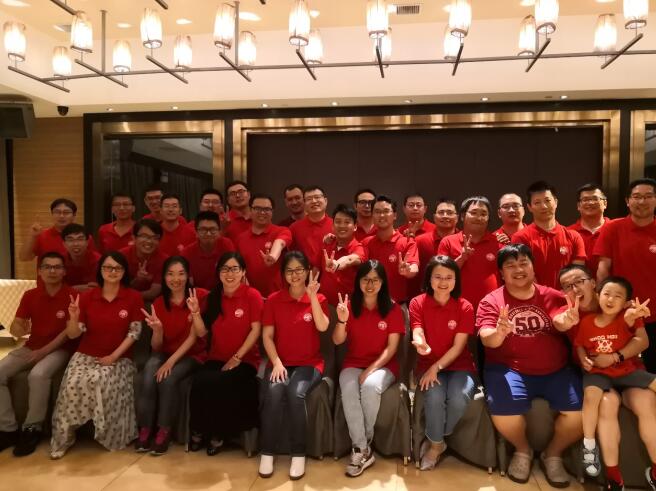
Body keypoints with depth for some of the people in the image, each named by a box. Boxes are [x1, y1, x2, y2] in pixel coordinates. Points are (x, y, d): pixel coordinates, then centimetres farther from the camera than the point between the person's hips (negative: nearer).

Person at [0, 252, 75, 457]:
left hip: (58, 349, -5)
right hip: (31, 347, 6)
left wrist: (44, 351, -18)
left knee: (38, 375, -34)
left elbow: (70, 331, -13)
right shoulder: (30, 295, 5)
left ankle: (32, 429, -16)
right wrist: (20, 329, -23)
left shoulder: (71, 295, -11)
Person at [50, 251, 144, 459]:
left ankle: (109, 436, -8)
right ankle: (63, 438, -6)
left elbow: (134, 332, -5)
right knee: (73, 383, -26)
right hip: (86, 355, 2)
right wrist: (74, 318, -23)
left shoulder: (134, 297, -4)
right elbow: (73, 335, -1)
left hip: (118, 358, -2)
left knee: (103, 382, -30)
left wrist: (114, 356, -14)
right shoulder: (86, 297, 0)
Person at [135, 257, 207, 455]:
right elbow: (156, 347, -2)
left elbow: (194, 336, -15)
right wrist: (157, 329, -24)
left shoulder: (200, 296, -11)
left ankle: (164, 431, -12)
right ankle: (145, 429, -12)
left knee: (168, 378, -29)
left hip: (191, 354, -3)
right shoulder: (158, 303, -1)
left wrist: (171, 361, -24)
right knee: (148, 376, -26)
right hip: (164, 353, 3)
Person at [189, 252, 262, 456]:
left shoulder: (252, 295, -6)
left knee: (215, 384, -30)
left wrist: (237, 358, -13)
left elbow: (256, 330, -10)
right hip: (216, 358, 4)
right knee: (199, 381, -27)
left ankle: (217, 434, -3)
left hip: (245, 360, -4)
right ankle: (198, 431, -1)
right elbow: (202, 333, 7)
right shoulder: (213, 297, 8)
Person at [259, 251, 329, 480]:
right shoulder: (274, 300, 4)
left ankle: (298, 454, -14)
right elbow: (267, 336, 1)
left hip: (309, 363, -1)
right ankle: (267, 453, -13)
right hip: (280, 362, 1)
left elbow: (322, 327, -16)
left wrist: (312, 295, -20)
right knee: (273, 393, -30)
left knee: (296, 394, -31)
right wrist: (277, 363, -12)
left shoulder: (318, 299, 2)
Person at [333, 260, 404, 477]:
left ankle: (363, 444, -10)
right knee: (348, 390, -30)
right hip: (353, 364, 2)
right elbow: (337, 341, -2)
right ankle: (362, 449, -20)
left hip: (383, 365, -1)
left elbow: (391, 348, -6)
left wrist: (371, 369, -18)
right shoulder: (350, 305, 1)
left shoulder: (392, 309, -3)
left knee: (370, 386, -33)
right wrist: (342, 320, -22)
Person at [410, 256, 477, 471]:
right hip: (428, 365, 0)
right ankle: (437, 443, -2)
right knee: (434, 396, -31)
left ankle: (435, 441, 0)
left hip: (458, 365, 0)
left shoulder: (465, 307, -3)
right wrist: (421, 344, -40)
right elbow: (417, 336, -14)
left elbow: (458, 346, -8)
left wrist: (437, 367, -19)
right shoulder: (417, 303, -2)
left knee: (459, 397, -30)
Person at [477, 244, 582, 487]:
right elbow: (487, 339, -13)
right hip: (510, 370, -3)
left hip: (556, 371, 3)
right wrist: (499, 332, -36)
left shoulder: (552, 296, 8)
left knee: (581, 409, -18)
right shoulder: (491, 301, 0)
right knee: (503, 409, -29)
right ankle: (523, 450, 8)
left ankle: (552, 454, 13)